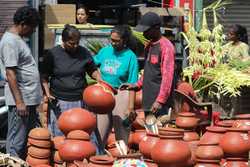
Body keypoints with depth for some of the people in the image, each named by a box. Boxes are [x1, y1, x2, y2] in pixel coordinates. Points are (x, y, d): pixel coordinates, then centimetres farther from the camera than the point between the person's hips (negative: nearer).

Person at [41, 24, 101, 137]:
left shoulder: (83, 52, 5)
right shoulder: (53, 54, -2)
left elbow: (92, 70, 15)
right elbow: (44, 76, 3)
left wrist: (100, 80, -6)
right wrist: (47, 93, -10)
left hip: (79, 101, 2)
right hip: (59, 102, -2)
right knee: (59, 135, 3)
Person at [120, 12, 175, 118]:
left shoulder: (166, 46, -11)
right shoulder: (149, 46, 16)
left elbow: (167, 76, -17)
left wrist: (160, 100, -21)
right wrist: (138, 85, 14)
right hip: (148, 100, 9)